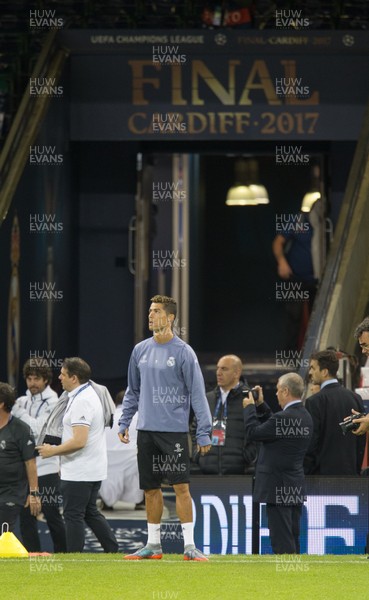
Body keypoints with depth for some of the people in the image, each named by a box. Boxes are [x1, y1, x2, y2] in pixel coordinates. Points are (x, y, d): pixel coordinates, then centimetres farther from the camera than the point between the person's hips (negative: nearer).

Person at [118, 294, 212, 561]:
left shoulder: (183, 352, -5)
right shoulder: (140, 350, 10)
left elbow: (197, 393, -6)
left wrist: (204, 432, -10)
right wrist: (124, 422, 12)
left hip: (174, 430, -5)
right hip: (146, 430, 5)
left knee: (181, 486, -9)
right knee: (151, 489, 9)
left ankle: (190, 546, -7)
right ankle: (153, 544, 17)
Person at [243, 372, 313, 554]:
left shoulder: (284, 418, -20)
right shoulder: (305, 417, 8)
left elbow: (253, 432, -11)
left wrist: (250, 407, 3)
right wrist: (261, 405, 20)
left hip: (278, 489, -9)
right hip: (296, 489, 9)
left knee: (282, 542, -7)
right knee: (293, 539, 13)